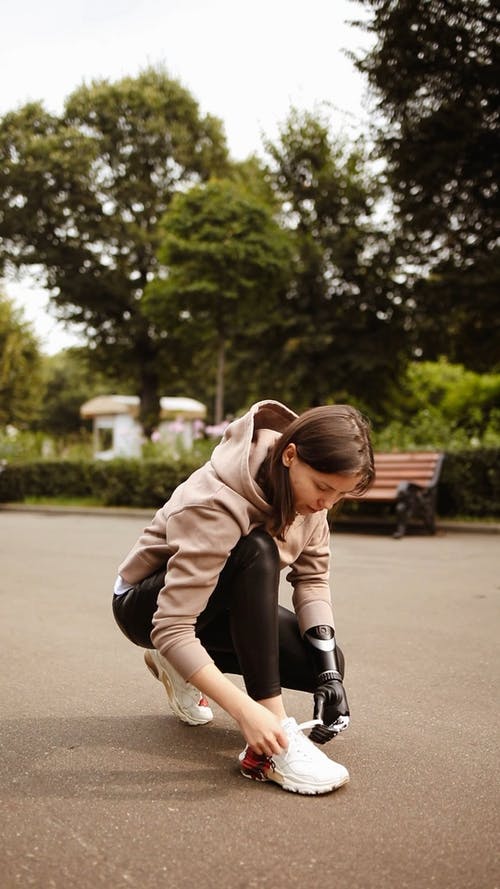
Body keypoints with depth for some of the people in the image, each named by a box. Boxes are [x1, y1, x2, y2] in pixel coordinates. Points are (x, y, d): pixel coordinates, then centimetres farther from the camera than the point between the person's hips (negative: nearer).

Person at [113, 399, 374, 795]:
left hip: (223, 605, 7)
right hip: (147, 604, -7)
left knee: (324, 660, -14)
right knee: (257, 552, -36)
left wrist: (329, 671, -23)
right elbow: (171, 629, -38)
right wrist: (245, 710, -44)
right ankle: (274, 744, -32)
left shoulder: (305, 482, -14)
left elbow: (312, 577, -11)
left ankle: (183, 668, 9)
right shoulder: (217, 504, -35)